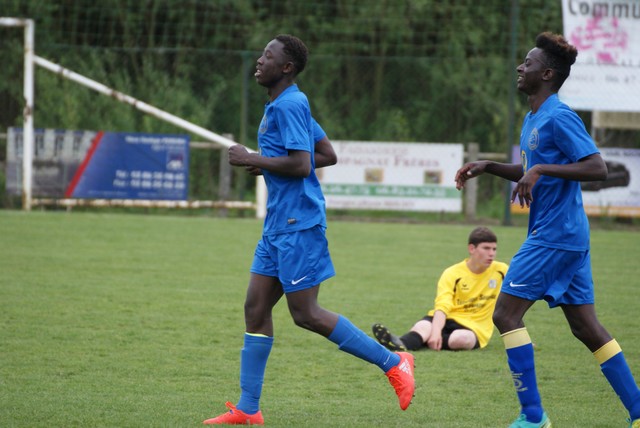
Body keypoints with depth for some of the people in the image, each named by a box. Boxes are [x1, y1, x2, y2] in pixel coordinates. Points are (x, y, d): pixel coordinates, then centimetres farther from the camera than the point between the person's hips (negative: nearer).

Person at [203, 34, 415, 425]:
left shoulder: (289, 105, -15)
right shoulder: (280, 104, 17)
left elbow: (301, 165, -24)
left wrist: (252, 159, -15)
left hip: (297, 224, -10)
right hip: (279, 223, 10)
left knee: (306, 314, -8)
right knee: (256, 308, 7)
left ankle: (393, 363, 1)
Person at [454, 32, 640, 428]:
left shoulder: (558, 118, -14)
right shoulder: (533, 119, 16)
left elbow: (598, 168, -22)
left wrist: (541, 169, -26)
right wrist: (488, 167, 18)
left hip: (553, 236, -10)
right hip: (570, 236, 10)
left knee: (506, 315, -7)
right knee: (586, 326, 9)